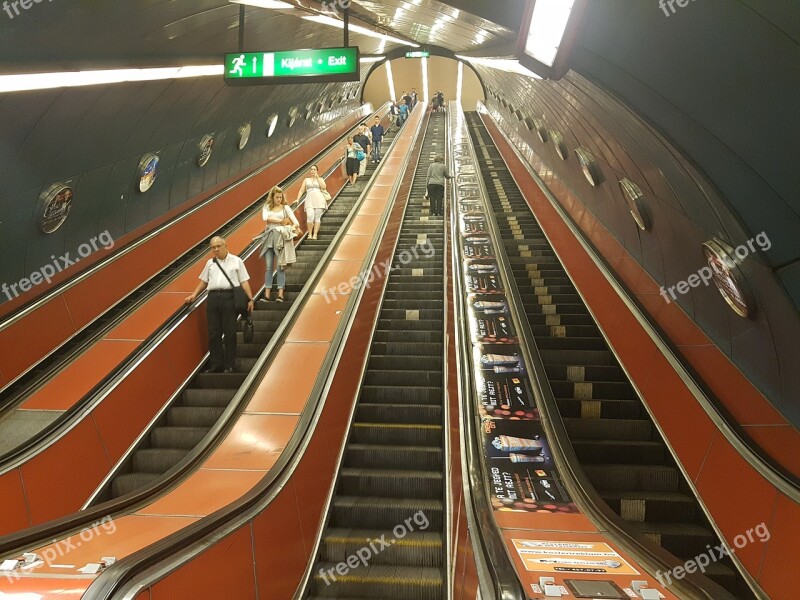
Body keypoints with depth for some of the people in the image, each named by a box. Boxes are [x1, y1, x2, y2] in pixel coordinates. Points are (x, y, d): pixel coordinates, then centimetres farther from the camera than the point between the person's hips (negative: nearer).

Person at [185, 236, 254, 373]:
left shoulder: (236, 261, 7)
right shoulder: (210, 263, 19)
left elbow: (244, 282, 3)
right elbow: (204, 281, 26)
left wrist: (250, 299, -4)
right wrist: (194, 295, 18)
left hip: (229, 297, -4)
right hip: (213, 298, 4)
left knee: (230, 333, -2)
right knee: (214, 334, 4)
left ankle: (229, 366, 5)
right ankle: (216, 365, 12)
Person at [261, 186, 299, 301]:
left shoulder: (285, 207, 7)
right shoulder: (267, 207, 10)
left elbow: (293, 218, -6)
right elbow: (265, 218, -9)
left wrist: (296, 226, -26)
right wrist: (280, 221, -15)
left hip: (281, 237, -2)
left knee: (280, 267, -5)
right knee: (269, 267, 1)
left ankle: (280, 294, -6)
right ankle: (267, 294, 0)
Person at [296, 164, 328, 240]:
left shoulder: (320, 179, 15)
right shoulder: (306, 179, 19)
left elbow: (324, 187, -3)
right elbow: (302, 190, 14)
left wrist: (317, 178, 0)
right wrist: (298, 199, 2)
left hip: (319, 200, 0)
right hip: (309, 200, 0)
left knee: (317, 217, -5)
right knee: (310, 216, -19)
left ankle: (315, 235, -5)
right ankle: (310, 234, -12)